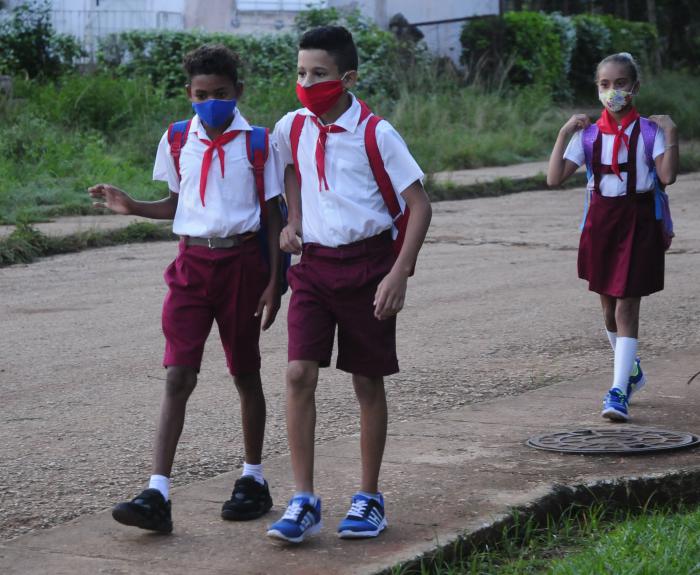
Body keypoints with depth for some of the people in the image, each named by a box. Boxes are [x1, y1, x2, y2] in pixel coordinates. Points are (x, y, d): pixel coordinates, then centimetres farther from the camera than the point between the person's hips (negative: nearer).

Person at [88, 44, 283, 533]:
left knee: (246, 374, 10)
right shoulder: (177, 141, 5)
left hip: (241, 261, -2)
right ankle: (157, 495, -11)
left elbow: (273, 215, 0)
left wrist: (274, 281, -4)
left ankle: (254, 480, 26)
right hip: (192, 262, 2)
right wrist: (130, 206, -2)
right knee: (178, 376, -6)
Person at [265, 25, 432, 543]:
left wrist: (400, 273, -17)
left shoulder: (375, 134, -12)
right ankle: (304, 501, -3)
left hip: (366, 263, -3)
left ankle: (370, 498, 19)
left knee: (368, 381, 6)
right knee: (299, 374, -8)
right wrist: (293, 220, 10)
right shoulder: (293, 128, 2)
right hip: (313, 263, 4)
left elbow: (419, 205, -10)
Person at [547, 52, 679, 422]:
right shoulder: (589, 134, 3)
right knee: (608, 307, 15)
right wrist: (564, 134, -9)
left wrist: (671, 133, -18)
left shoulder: (648, 130, -5)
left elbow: (667, 176, -17)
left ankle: (619, 391, -10)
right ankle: (631, 370, 39)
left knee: (626, 306, -9)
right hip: (601, 221, 4)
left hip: (638, 221, -4)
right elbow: (555, 178, -5)